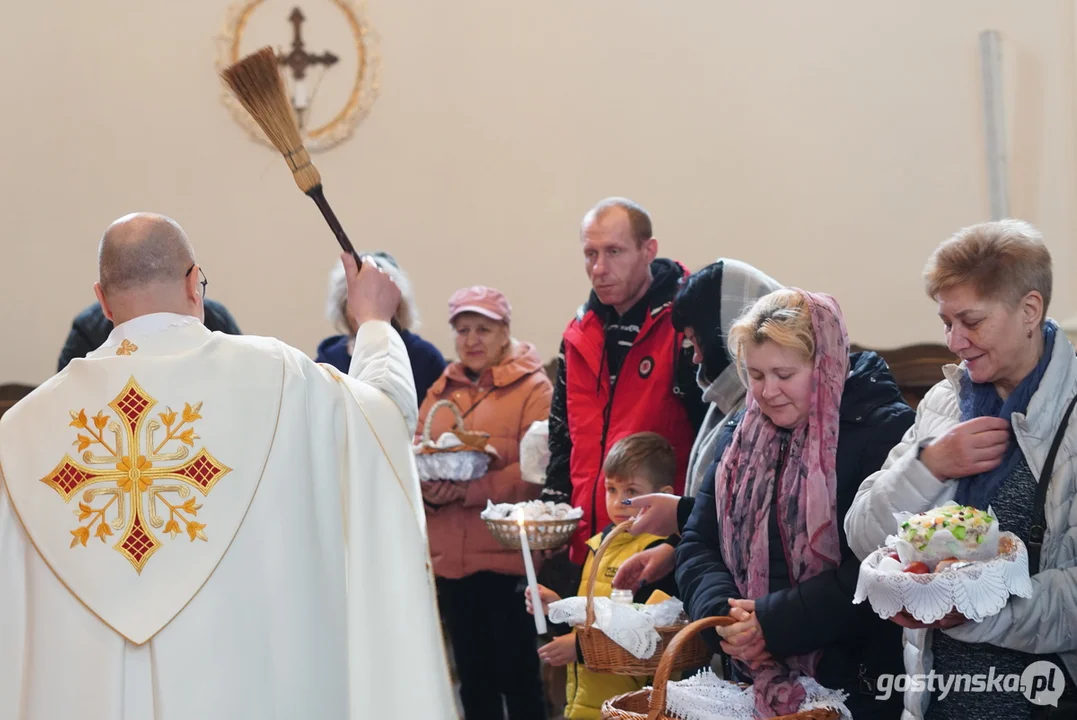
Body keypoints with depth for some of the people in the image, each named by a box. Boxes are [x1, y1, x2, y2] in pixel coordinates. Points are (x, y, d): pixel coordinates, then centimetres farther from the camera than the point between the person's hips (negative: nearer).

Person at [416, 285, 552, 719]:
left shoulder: (532, 388, -3)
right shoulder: (439, 392, 15)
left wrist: (468, 491, -22)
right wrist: (427, 491, -12)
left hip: (507, 557, -6)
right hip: (451, 558, 6)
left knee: (517, 676, 0)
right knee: (473, 677, 13)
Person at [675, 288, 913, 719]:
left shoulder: (886, 433, -12)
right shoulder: (740, 438, 9)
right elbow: (697, 545, 7)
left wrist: (774, 622, -21)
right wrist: (722, 613, -13)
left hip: (856, 685, -5)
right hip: (753, 681, 6)